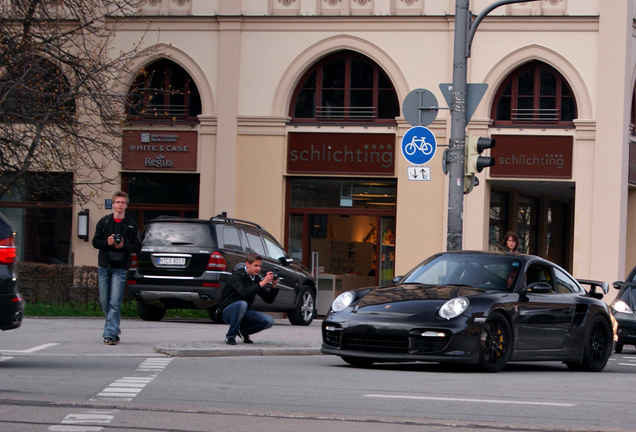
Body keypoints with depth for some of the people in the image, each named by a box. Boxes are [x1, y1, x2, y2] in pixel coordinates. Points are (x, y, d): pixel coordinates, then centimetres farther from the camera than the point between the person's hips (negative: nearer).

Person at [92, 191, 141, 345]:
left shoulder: (131, 225, 4)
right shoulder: (104, 222, 8)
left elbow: (137, 246, 3)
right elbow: (95, 242, 7)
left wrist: (123, 246, -14)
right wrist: (107, 242, -12)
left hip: (120, 267, -3)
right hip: (104, 266, 3)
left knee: (115, 303, -11)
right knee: (104, 302, 6)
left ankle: (110, 334, -12)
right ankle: (114, 328, 25)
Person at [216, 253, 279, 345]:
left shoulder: (256, 279, 5)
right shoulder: (237, 276, -17)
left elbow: (269, 299, 6)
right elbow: (244, 292, -36)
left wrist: (274, 286, -12)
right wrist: (262, 283, -34)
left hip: (243, 313, 6)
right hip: (227, 312, -6)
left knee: (269, 321, -15)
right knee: (242, 304, -40)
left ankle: (243, 331, 8)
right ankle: (230, 336, -23)